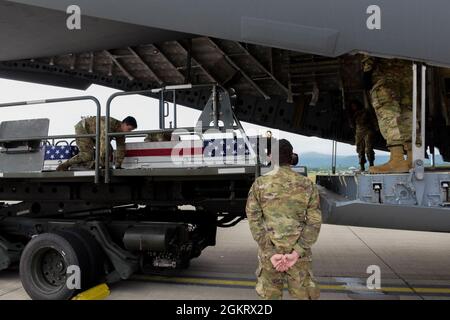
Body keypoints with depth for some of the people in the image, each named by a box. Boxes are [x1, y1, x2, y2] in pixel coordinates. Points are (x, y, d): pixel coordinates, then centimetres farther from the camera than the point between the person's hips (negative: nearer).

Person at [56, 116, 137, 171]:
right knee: (87, 155, -21)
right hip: (82, 128, -9)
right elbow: (104, 142, -41)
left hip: (92, 133, 9)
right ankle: (62, 167, -9)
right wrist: (103, 164, -39)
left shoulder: (121, 131, -8)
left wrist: (118, 166, -5)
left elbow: (121, 149, -2)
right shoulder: (110, 125, -35)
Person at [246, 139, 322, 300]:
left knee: (270, 295, 12)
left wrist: (270, 253, -10)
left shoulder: (259, 184, -2)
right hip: (298, 253, 0)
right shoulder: (307, 185, 0)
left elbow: (254, 220, -7)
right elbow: (314, 222, -6)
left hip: (269, 253, 0)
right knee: (303, 295, 11)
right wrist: (297, 252, -11)